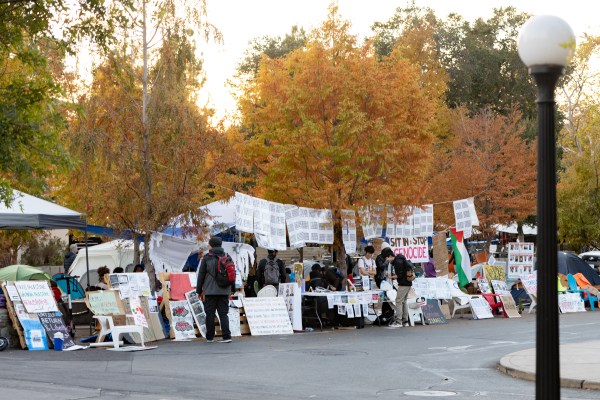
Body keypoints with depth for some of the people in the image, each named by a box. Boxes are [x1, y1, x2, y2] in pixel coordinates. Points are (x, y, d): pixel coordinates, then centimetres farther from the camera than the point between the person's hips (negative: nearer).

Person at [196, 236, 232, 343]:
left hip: (210, 291, -3)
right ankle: (227, 336, -5)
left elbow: (201, 275, -3)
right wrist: (231, 289, 18)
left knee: (210, 314, 4)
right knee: (223, 313, 5)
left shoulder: (207, 258, -5)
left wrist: (199, 290, 6)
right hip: (224, 291, 3)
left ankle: (210, 337, 8)